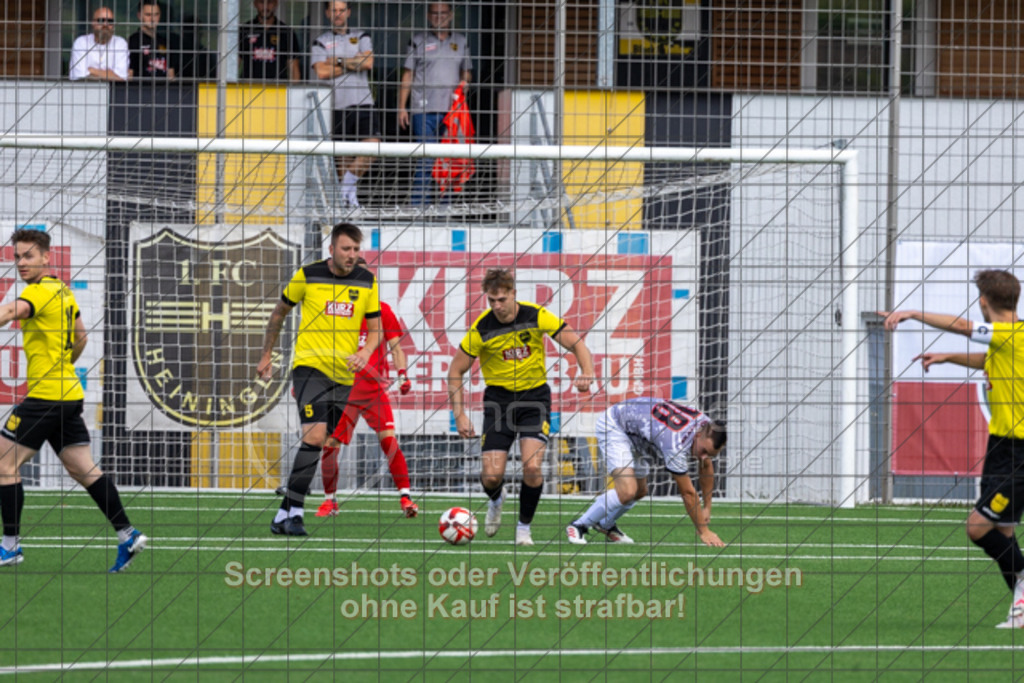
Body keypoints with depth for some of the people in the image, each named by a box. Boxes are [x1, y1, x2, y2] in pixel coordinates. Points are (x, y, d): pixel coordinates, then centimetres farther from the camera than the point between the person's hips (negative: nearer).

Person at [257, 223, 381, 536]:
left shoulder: (367, 282, 5)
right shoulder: (308, 276, -2)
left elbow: (375, 329, 10)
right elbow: (280, 312, 13)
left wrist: (366, 351, -12)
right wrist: (266, 355, 16)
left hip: (344, 375, 5)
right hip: (310, 366, -5)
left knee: (329, 445, 5)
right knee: (315, 436, -21)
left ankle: (284, 514, 15)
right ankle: (295, 511, -19)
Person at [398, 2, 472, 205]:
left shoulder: (461, 42, 15)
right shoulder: (418, 42, 8)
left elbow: (467, 72, 24)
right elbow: (407, 76, 7)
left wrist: (464, 82, -1)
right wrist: (402, 107, 1)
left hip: (452, 110, 3)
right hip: (424, 110, -3)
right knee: (426, 158, -10)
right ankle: (418, 204, -9)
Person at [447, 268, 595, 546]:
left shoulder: (536, 316, -13)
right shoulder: (481, 329, -13)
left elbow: (577, 344, -9)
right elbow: (456, 371, -3)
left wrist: (587, 372, -29)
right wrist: (459, 414, -12)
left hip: (535, 396, 0)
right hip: (499, 397, 0)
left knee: (532, 467, -19)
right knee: (491, 476, -9)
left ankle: (524, 528, 5)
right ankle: (496, 500, 30)